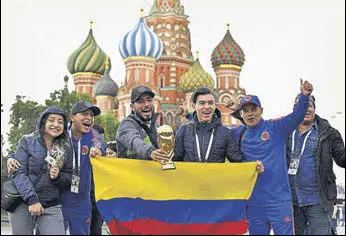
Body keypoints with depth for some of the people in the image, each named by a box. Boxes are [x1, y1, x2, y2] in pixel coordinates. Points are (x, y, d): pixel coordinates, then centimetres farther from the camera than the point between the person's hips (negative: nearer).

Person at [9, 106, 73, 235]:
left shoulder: (66, 148, 9)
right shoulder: (27, 142, 1)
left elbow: (70, 178, 13)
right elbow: (19, 173, -8)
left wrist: (58, 177, -10)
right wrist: (32, 199, -17)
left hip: (51, 206, 2)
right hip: (23, 203, -2)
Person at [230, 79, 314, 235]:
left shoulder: (275, 128, -2)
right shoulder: (239, 133, 8)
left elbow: (296, 116, -16)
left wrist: (304, 97, -32)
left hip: (279, 201, -3)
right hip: (253, 203, 3)